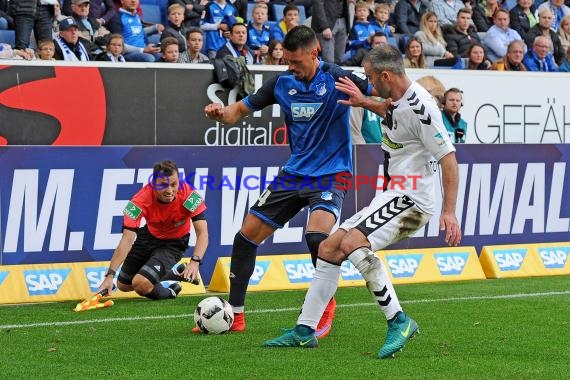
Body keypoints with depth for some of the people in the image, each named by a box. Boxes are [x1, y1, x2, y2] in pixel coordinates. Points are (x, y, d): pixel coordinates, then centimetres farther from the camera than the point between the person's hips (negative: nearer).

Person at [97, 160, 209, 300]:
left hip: (174, 243, -3)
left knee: (141, 284, -25)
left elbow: (202, 233, -34)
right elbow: (127, 240, -33)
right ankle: (173, 273, 31)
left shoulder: (189, 195, -33)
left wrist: (195, 262, -53)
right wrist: (110, 275, -41)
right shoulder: (141, 200, -32)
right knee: (123, 285, 17)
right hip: (150, 235, 3)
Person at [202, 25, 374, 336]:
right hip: (293, 173, 6)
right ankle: (234, 315, 13)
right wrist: (220, 113, -16)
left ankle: (327, 305, -4)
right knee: (247, 235, 1)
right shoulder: (282, 83, 2)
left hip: (331, 174, -5)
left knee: (317, 234, -30)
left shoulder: (338, 79, -12)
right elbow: (240, 110, 7)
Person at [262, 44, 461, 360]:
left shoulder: (419, 107, -20)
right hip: (391, 198, 10)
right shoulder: (399, 101, 9)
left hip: (411, 199, -10)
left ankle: (399, 322, -21)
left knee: (353, 243, -29)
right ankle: (304, 331, 15)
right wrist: (364, 103, 32)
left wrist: (449, 212, -24)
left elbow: (448, 158, -21)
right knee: (328, 248, 9)